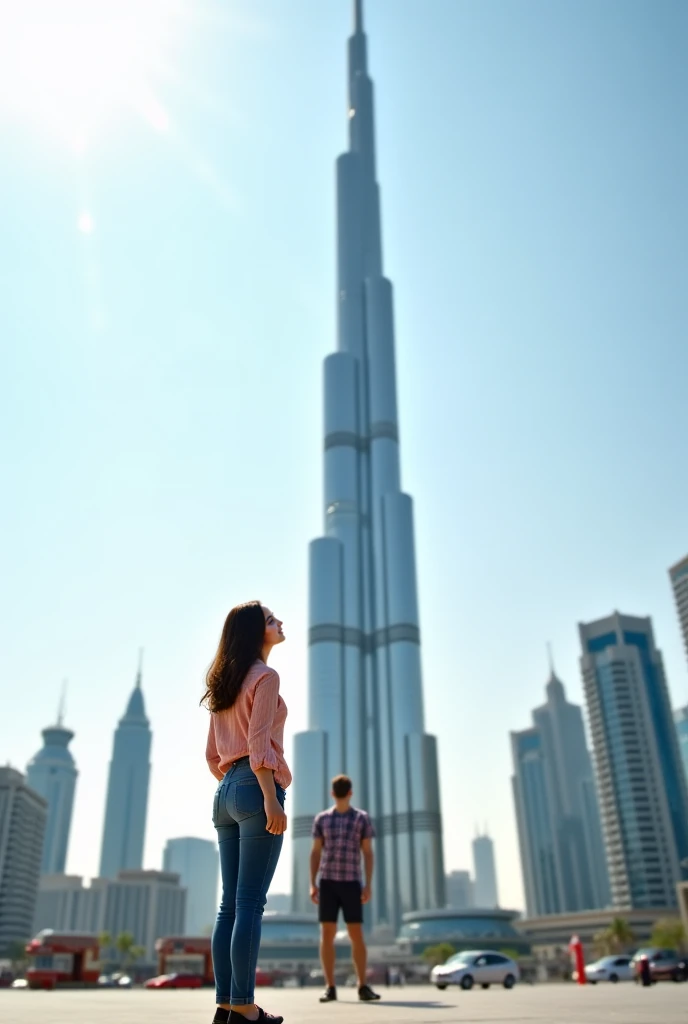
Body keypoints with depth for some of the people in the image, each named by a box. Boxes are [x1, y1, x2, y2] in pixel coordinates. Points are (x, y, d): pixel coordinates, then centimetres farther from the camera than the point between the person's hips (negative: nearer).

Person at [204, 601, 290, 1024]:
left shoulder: (225, 683, 19)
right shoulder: (265, 676, -5)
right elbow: (258, 743, -15)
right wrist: (271, 798, -19)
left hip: (226, 793, 8)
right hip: (255, 787, -8)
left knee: (230, 904, 8)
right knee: (250, 903, -7)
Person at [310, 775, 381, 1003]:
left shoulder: (362, 818, 3)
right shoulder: (322, 819, 6)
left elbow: (368, 853, 2)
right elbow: (315, 853, 6)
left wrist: (368, 885, -6)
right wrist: (312, 885, -2)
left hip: (351, 883, -1)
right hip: (327, 882, 1)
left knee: (357, 935, -4)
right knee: (327, 935, -2)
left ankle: (363, 987, 4)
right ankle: (330, 988, 5)